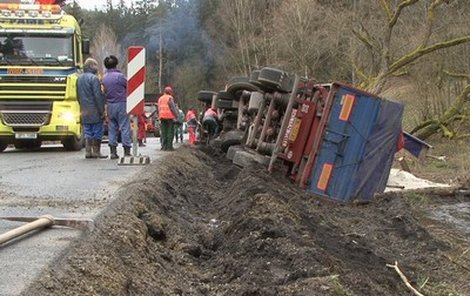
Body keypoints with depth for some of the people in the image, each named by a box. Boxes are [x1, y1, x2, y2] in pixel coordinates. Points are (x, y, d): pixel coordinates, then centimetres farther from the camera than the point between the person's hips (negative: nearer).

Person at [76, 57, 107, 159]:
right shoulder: (94, 78, -14)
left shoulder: (80, 78, 12)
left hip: (85, 111, 7)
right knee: (97, 131, 0)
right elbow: (98, 96, -17)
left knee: (88, 132, 11)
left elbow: (78, 96, 18)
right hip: (95, 111, -7)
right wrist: (102, 111, -14)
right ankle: (96, 152, 1)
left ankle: (88, 152, 9)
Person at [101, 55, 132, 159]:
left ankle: (113, 152, 7)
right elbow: (129, 87, -5)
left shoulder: (104, 78, 7)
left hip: (110, 105, 5)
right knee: (125, 127, 0)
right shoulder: (120, 76, -11)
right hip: (121, 104, -5)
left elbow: (104, 91, 7)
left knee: (112, 128, 9)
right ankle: (127, 151, -1)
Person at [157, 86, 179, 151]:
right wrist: (176, 116, -8)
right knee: (170, 132, -3)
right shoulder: (170, 98, -5)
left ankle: (164, 146, 5)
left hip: (162, 117, 6)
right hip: (169, 116, -6)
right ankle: (169, 146, -7)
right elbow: (173, 108, -11)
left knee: (163, 132, 7)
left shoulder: (160, 99, 17)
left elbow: (159, 108, 17)